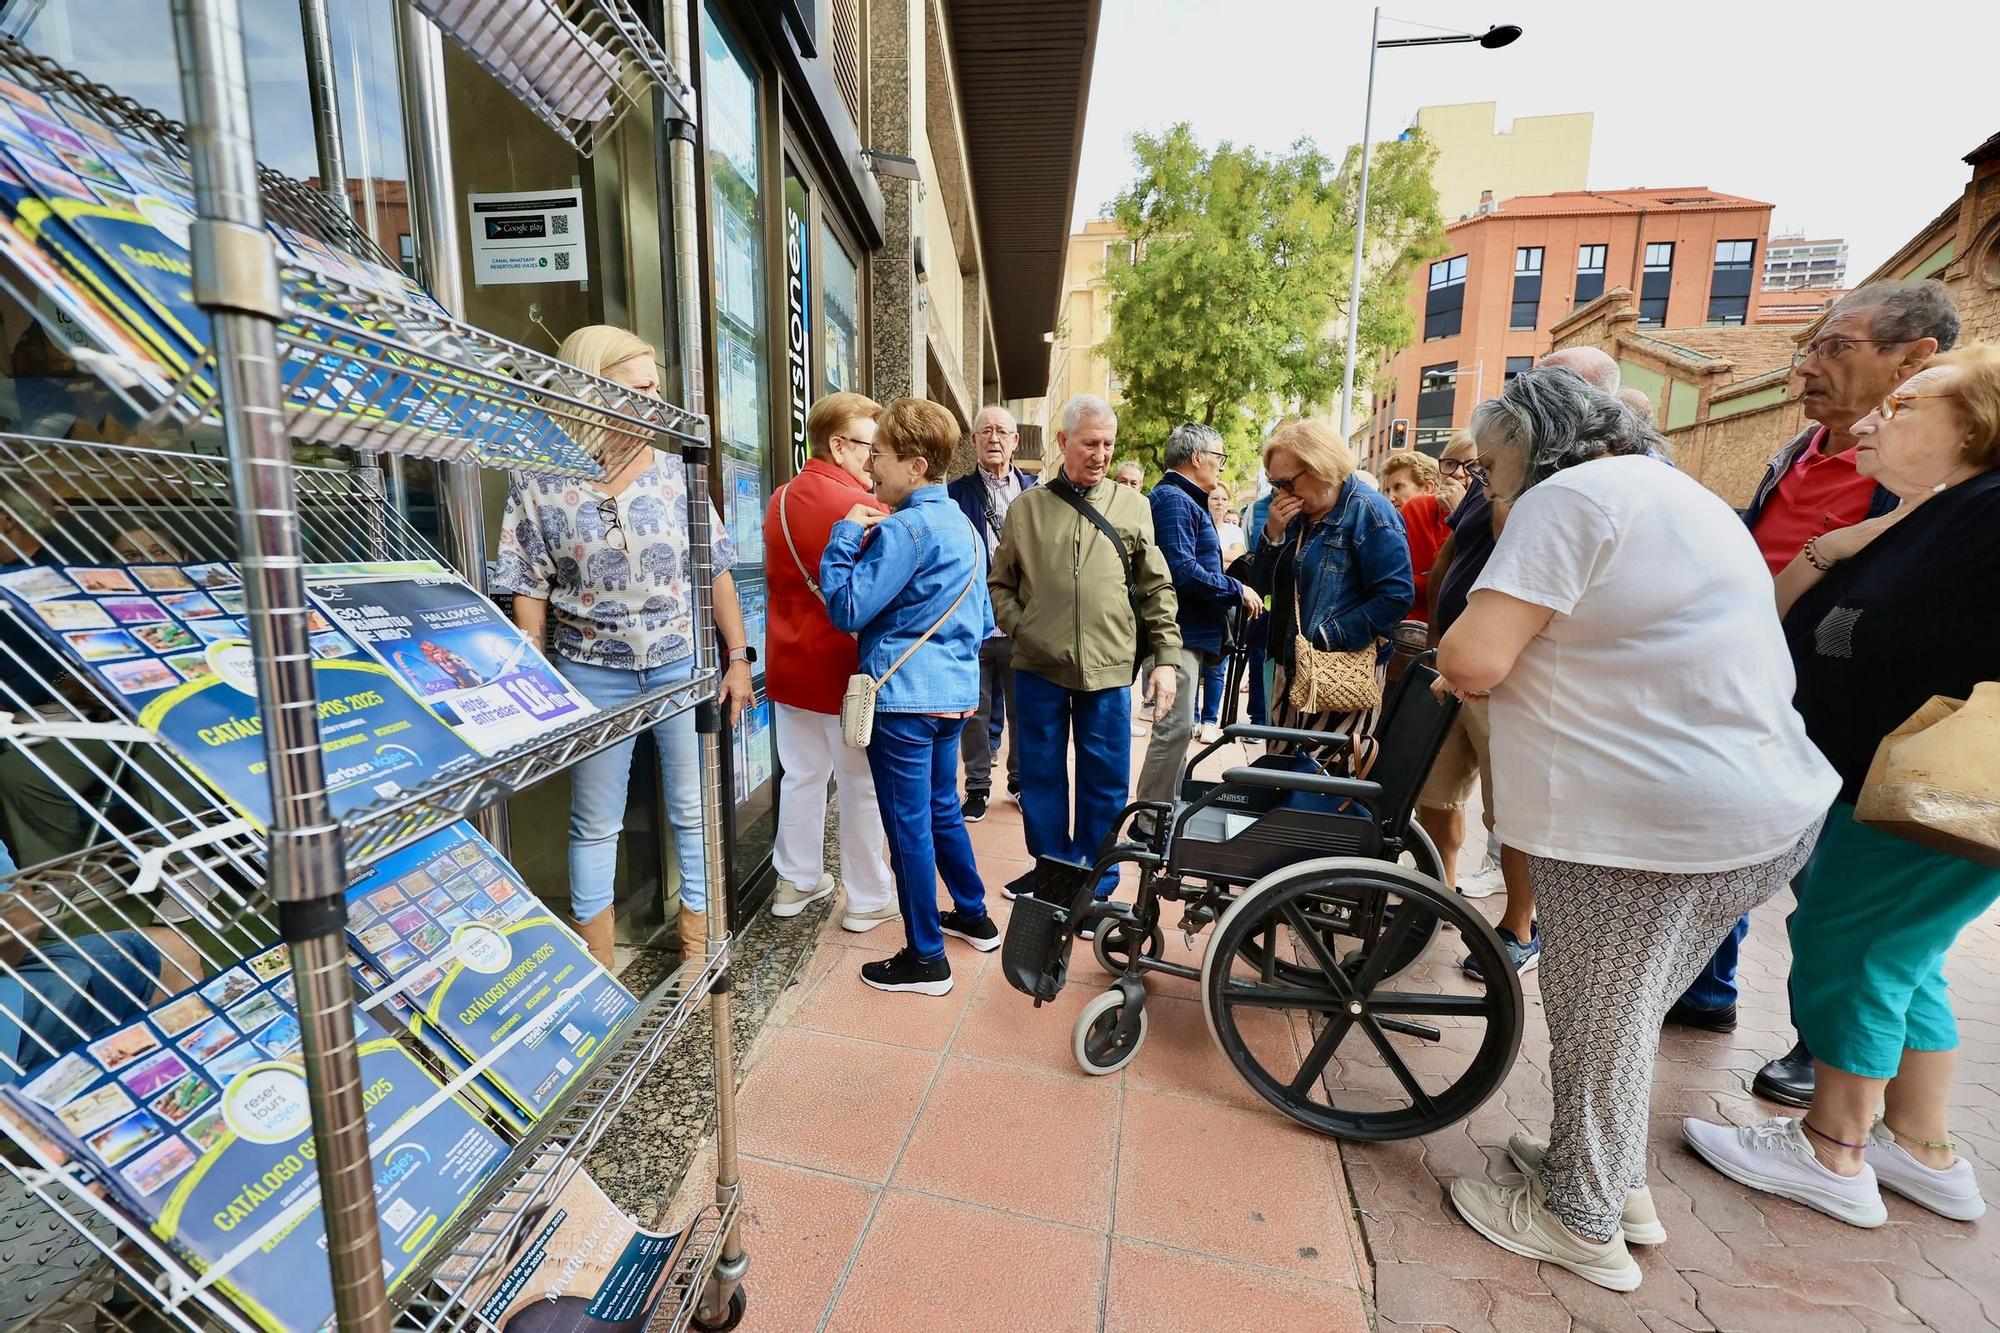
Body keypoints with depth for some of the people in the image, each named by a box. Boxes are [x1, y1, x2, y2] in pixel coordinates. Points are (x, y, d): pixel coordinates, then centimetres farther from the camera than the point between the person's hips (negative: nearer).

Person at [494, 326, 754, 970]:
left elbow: (716, 570, 1)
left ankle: (698, 943, 30)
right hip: (591, 673, 0)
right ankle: (597, 970, 31)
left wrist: (738, 656, -1)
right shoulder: (538, 482, -5)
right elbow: (529, 589, 0)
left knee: (694, 811, 10)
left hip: (684, 664, 1)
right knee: (595, 824, 13)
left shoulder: (674, 470, -2)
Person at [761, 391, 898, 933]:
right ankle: (867, 900, 19)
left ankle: (796, 880, 32)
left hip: (788, 663, 7)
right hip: (845, 668, -7)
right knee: (863, 786, 6)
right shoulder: (862, 508, -18)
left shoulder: (780, 500, 6)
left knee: (801, 774, 19)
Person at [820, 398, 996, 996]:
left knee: (909, 825, 3)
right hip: (955, 692, 9)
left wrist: (846, 533, -10)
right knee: (942, 808, 23)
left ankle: (926, 959, 16)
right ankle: (974, 916, 38)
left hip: (904, 698, -9)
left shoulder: (904, 530, -17)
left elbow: (847, 610, -17)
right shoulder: (961, 523, 12)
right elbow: (983, 620, 17)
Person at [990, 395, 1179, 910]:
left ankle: (1095, 887, 26)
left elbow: (1157, 590, 7)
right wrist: (1022, 630, -4)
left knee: (1105, 784, 8)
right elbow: (1000, 584, 11)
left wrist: (1166, 659, 0)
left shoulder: (1131, 506, 7)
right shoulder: (1027, 507, 7)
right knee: (1042, 778, 11)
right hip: (1039, 669, 1)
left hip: (1108, 671, 0)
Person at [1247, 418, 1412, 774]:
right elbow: (1262, 584, 9)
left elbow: (1396, 595, -18)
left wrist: (1328, 637, -19)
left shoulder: (1369, 511, -11)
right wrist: (1274, 534, -6)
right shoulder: (1297, 513, 10)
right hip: (1290, 665, 8)